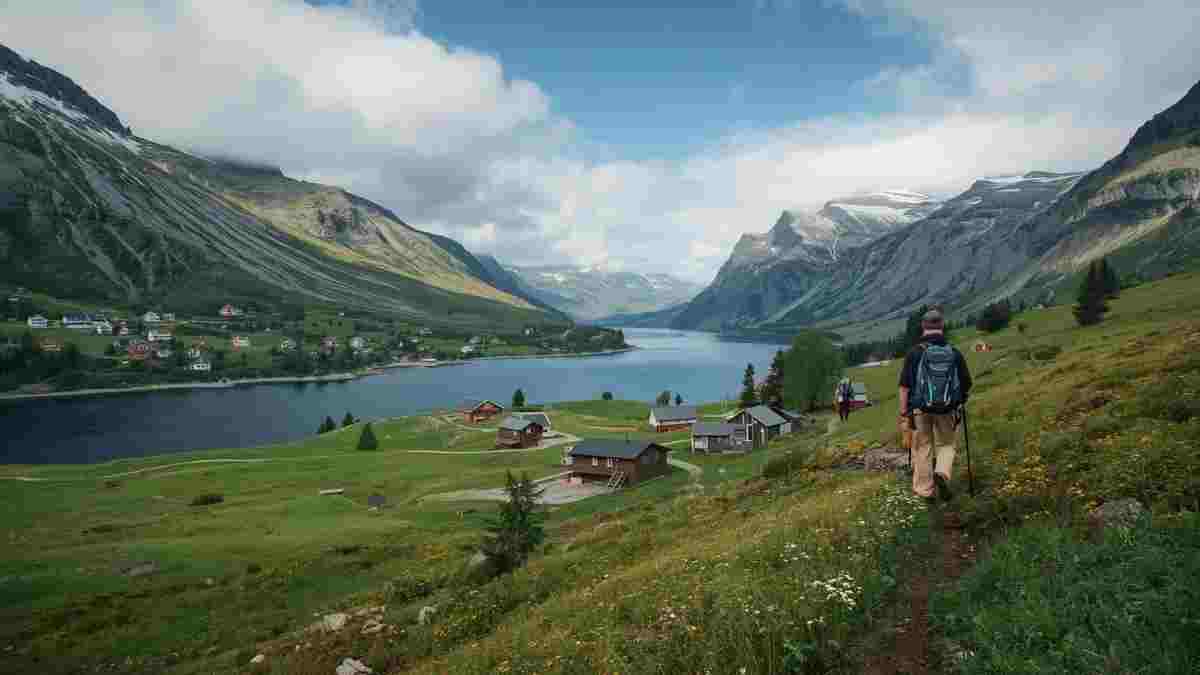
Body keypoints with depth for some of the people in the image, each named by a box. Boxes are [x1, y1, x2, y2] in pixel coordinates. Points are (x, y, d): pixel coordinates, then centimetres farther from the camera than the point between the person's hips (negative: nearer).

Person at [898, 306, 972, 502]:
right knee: (946, 445, 19)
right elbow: (967, 384, 4)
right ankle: (942, 474, -6)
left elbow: (905, 385, -11)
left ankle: (925, 489, 19)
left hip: (920, 410, -1)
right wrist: (960, 399, 24)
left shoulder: (914, 353, -10)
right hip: (948, 410, 1)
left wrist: (904, 411, -4)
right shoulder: (955, 354, -3)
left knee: (922, 449, 11)